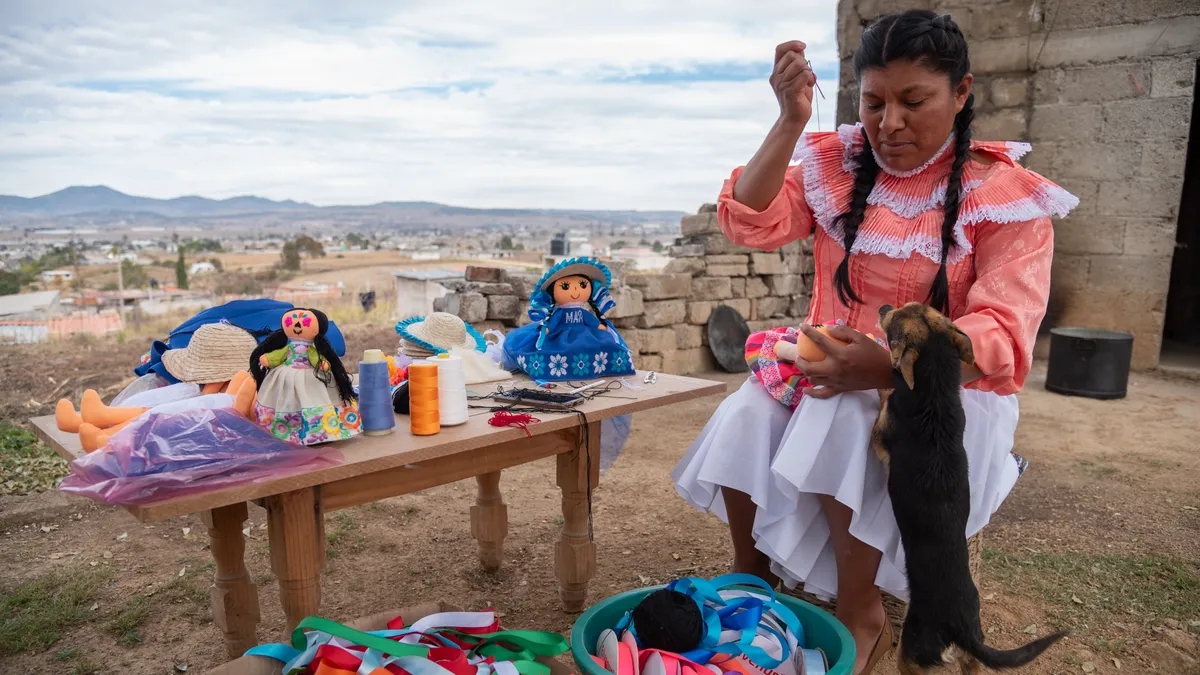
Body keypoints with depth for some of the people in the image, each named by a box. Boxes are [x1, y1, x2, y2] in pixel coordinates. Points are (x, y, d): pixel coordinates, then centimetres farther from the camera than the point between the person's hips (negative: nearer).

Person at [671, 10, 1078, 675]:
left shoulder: (1008, 195, -6)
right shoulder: (836, 166, 4)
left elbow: (1002, 335, -16)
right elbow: (750, 223, -9)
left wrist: (891, 363, -33)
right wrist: (791, 121, -20)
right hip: (831, 369, 3)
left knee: (848, 427, -33)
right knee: (744, 422, -24)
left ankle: (860, 618, -11)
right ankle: (749, 586, 0)